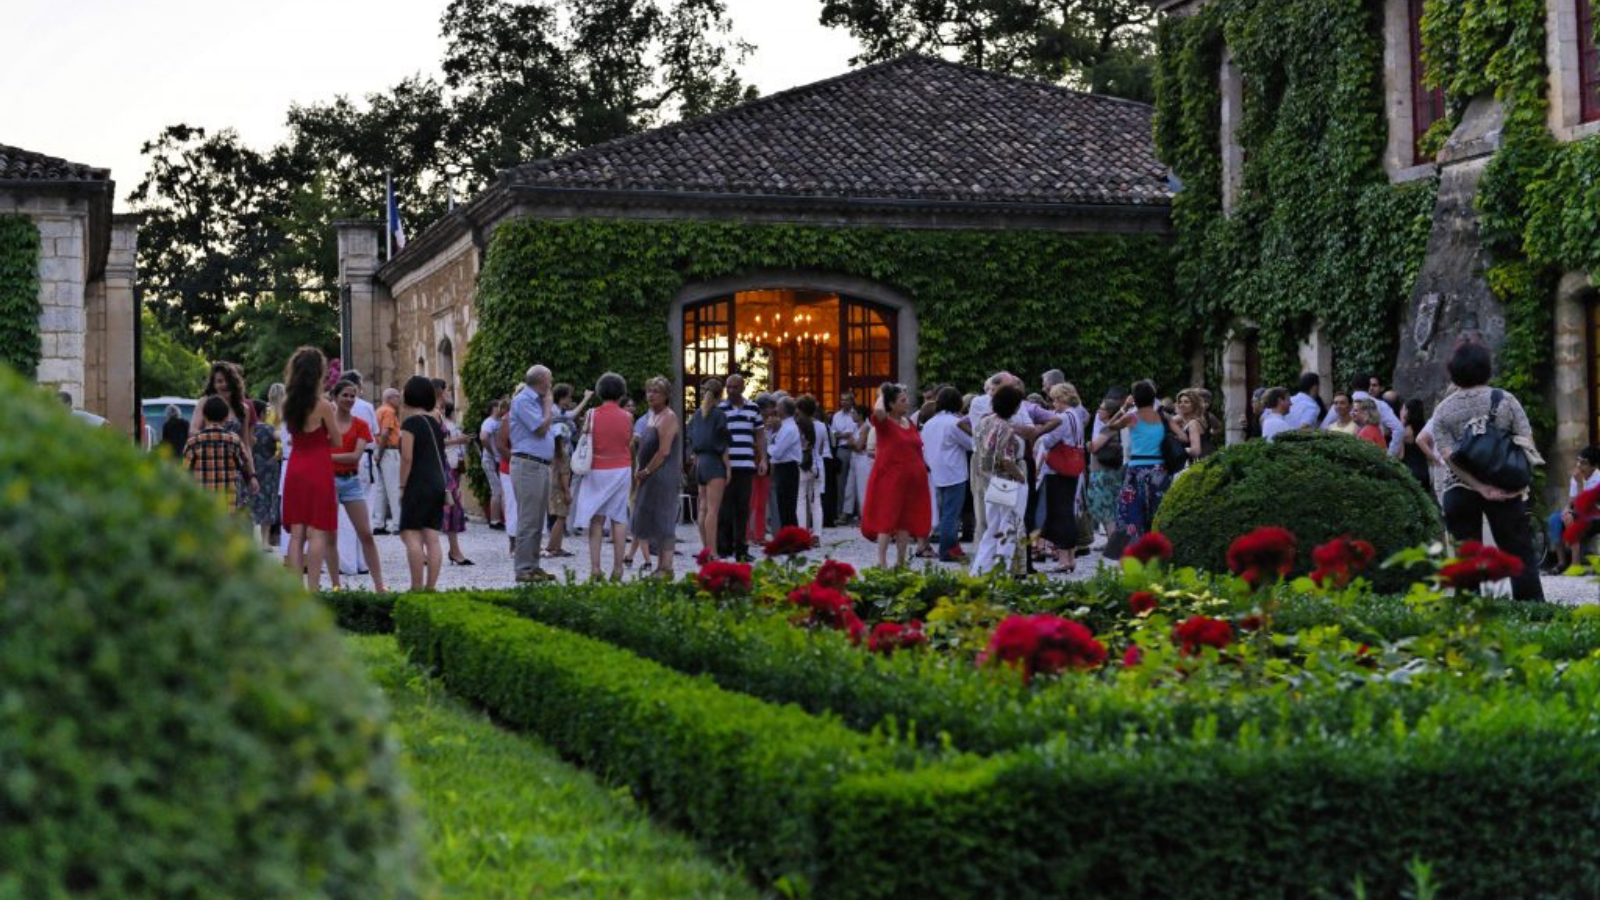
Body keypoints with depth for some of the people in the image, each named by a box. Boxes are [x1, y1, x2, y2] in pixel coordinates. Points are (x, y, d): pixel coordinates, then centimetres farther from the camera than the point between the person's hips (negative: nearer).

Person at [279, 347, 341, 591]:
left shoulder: (289, 403, 5)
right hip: (318, 470, -6)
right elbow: (337, 441, -4)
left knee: (296, 533, 8)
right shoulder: (323, 406, -12)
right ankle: (312, 589, -7)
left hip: (295, 469, 6)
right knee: (318, 533, -3)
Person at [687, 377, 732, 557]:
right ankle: (712, 551, -13)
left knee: (704, 508, 11)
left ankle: (706, 548, 16)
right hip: (714, 463, -7)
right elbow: (723, 446, -10)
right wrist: (728, 468, -6)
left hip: (701, 462, 7)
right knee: (713, 509, -10)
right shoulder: (718, 415, -10)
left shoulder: (697, 415, 10)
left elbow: (692, 444, 13)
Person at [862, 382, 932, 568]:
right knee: (887, 519, -5)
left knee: (907, 521, 8)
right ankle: (882, 562, -4)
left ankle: (901, 561, 15)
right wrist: (881, 396, -13)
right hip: (889, 477, -7)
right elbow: (878, 411, -32)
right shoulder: (883, 423, -8)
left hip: (912, 479, 7)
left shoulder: (910, 423, 13)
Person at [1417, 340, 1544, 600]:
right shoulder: (1505, 400, 0)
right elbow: (1527, 441, -5)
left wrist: (1481, 488, -14)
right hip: (1506, 488, 0)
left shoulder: (1443, 411, 1)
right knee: (1519, 550, 5)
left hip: (1459, 489, 0)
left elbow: (1448, 456, -9)